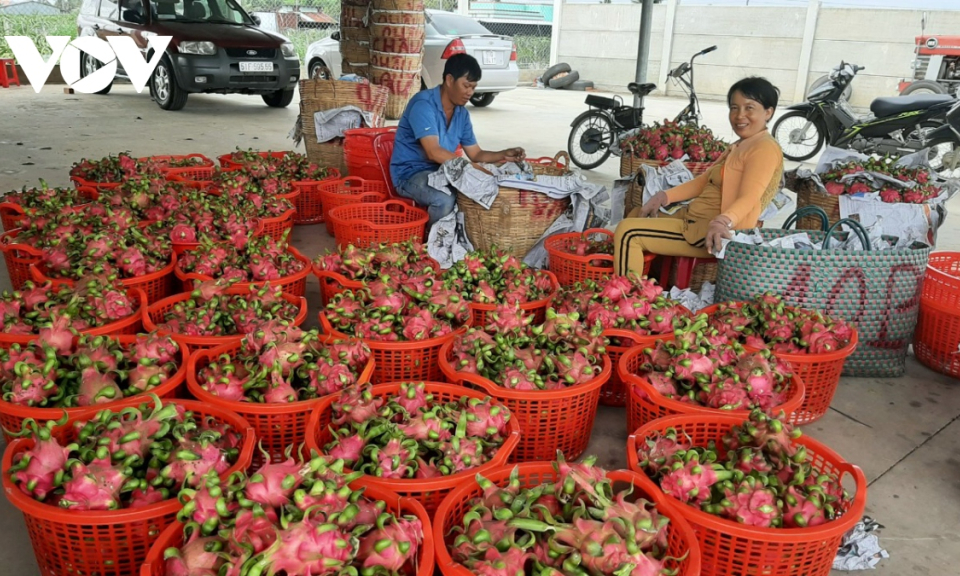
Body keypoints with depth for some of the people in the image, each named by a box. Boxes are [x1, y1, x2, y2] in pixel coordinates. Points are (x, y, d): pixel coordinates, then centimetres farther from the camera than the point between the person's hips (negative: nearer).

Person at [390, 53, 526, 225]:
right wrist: (474, 169, -32)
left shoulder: (462, 113, 5)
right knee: (445, 199, -36)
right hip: (410, 174, -7)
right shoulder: (423, 104, -20)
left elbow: (475, 154, 9)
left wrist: (503, 155, -10)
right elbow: (434, 153, -29)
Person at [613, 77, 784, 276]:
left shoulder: (765, 148, -13)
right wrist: (664, 196, 4)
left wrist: (722, 222, -46)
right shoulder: (738, 146, 19)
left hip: (712, 233, -11)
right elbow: (704, 180, 17)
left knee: (628, 232, -20)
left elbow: (748, 199, -26)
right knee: (637, 215, 24)